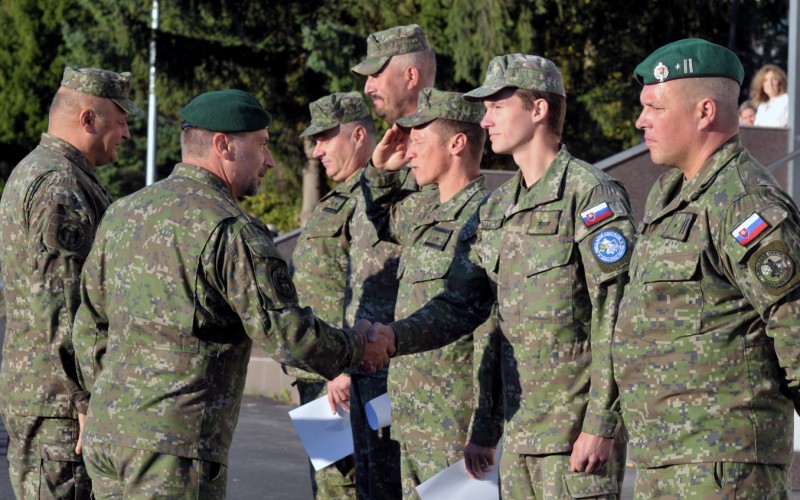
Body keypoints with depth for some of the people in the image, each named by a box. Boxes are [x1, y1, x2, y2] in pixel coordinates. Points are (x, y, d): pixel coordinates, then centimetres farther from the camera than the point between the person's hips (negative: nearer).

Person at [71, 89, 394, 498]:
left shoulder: (123, 212, 13)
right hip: (174, 444, -8)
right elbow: (286, 331, -13)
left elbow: (89, 323, 20)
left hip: (104, 433, 8)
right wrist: (355, 348, 3)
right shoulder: (230, 230, -13)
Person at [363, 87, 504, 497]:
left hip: (456, 429, -10)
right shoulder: (423, 211, 13)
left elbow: (493, 339, -21)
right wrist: (381, 169, 19)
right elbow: (378, 217, 39)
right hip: (412, 423, 10)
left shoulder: (483, 221, -16)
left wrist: (483, 433, -24)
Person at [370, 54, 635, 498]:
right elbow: (461, 302, 13)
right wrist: (396, 336, -6)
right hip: (521, 428, 8)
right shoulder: (496, 208, 15)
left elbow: (616, 321, -16)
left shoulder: (590, 194, -11)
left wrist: (600, 427, -20)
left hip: (579, 429, -8)